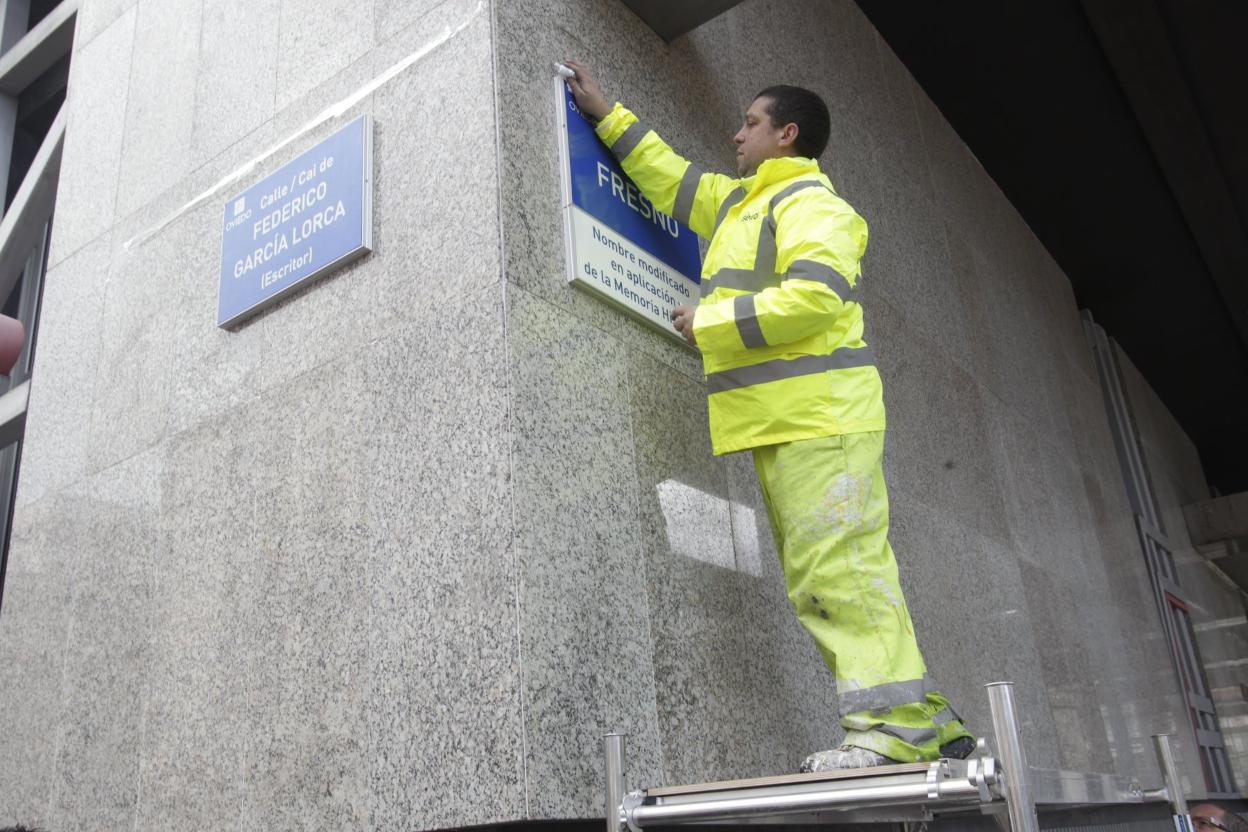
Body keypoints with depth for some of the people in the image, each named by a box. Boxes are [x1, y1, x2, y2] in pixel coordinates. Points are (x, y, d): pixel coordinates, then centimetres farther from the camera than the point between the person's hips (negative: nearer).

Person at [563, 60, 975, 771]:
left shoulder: (810, 204, -4)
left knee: (840, 569, -14)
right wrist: (608, 115, 38)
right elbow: (670, 178, 38)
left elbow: (812, 298, -20)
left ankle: (898, 725, -9)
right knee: (822, 578, 7)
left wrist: (711, 322, -12)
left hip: (822, 418, -10)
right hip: (784, 423, 10)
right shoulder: (742, 202, 26)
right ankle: (926, 723, 11)